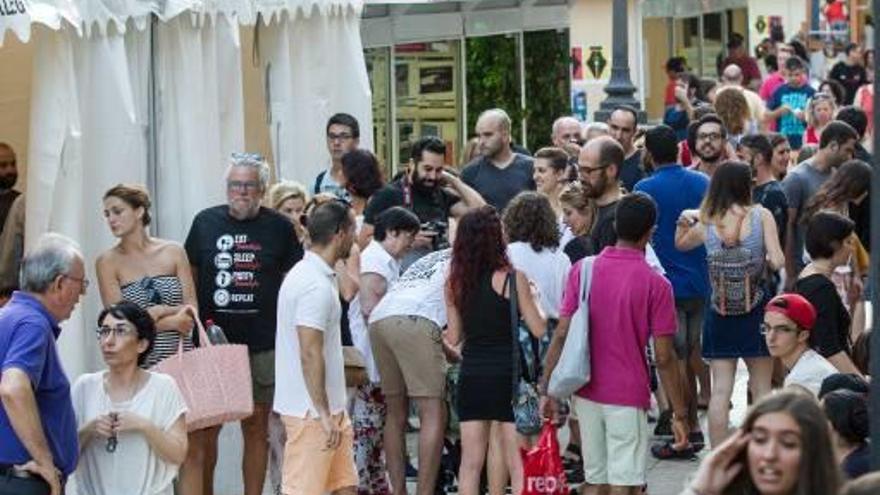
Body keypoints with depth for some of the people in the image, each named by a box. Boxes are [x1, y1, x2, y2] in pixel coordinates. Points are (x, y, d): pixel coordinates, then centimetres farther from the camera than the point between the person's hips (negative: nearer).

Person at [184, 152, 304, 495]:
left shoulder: (279, 228, 3)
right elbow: (189, 278, 12)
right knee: (206, 426, 2)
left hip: (262, 346, 0)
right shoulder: (206, 222, 5)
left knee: (256, 428, 5)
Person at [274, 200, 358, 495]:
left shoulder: (306, 274, 13)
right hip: (312, 411, -10)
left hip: (329, 407, 10)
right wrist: (323, 414, -21)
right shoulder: (317, 286, -20)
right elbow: (310, 355, -24)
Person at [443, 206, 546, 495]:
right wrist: (534, 302, 10)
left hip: (471, 376, 4)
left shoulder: (456, 282, 2)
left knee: (470, 462, 7)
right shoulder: (512, 278, -11)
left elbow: (454, 337, 7)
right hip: (508, 374, -4)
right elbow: (539, 329, -8)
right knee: (518, 462, 2)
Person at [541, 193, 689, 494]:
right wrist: (679, 414, -3)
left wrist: (547, 389, 4)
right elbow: (664, 358, -10)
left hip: (587, 394, 4)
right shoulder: (656, 284, -10)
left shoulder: (582, 270, -1)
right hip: (629, 397, -4)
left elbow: (562, 334, -3)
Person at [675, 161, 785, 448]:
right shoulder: (761, 216, -9)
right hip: (756, 311, -1)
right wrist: (764, 261, 6)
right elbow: (777, 262, -13)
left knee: (720, 391, 3)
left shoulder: (706, 224, -2)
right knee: (762, 389, 9)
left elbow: (680, 244, 18)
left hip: (719, 315, 1)